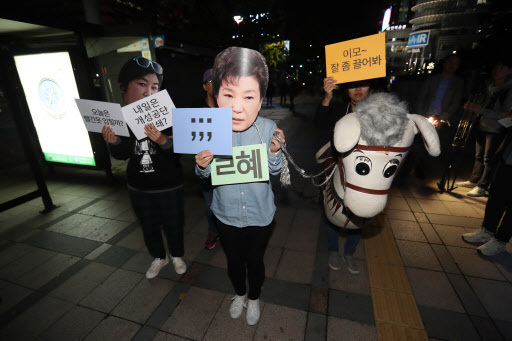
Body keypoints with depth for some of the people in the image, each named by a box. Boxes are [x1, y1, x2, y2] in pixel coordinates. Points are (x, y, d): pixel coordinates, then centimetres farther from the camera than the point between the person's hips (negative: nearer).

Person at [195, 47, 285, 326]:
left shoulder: (268, 128, -20)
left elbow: (275, 171, -8)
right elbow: (205, 176, -4)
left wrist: (274, 153, -29)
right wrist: (202, 165, -27)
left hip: (260, 215, -1)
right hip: (226, 215, 2)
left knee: (255, 261, 22)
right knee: (233, 261, 25)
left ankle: (254, 298, 56)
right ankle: (239, 293, 59)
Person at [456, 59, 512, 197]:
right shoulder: (489, 85, 4)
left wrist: (479, 109, -28)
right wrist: (471, 106, -3)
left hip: (495, 130, -6)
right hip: (481, 126, 6)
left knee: (488, 159, -1)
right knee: (479, 156, 16)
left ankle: (482, 187, 7)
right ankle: (473, 181, 28)